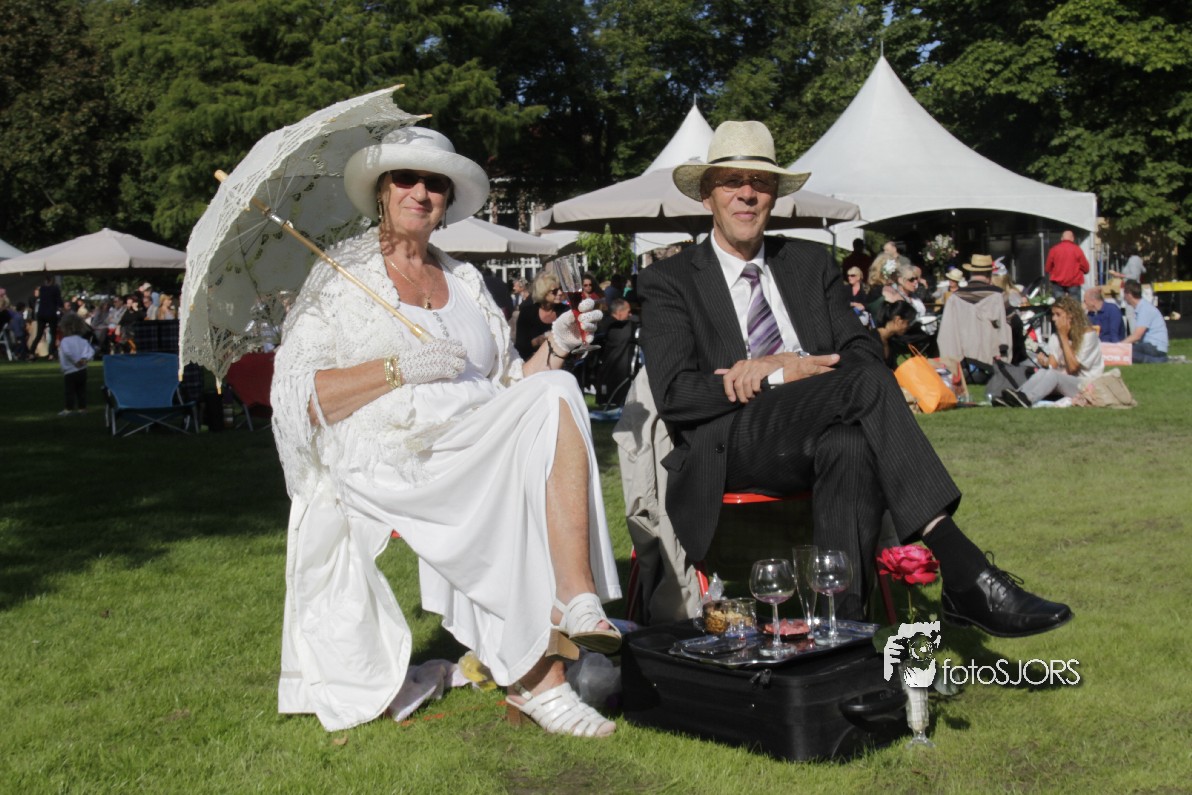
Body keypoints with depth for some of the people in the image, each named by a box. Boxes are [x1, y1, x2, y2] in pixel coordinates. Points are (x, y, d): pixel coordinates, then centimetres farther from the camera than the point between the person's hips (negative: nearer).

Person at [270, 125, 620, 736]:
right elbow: (298, 397, -4)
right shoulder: (341, 278, 8)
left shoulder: (466, 281, 22)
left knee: (554, 396, -25)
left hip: (480, 447, 5)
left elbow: (509, 386, 19)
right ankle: (539, 676, -26)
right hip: (390, 467, -5)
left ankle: (574, 598, -32)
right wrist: (401, 368, -14)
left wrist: (553, 347, 0)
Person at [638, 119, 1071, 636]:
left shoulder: (810, 264, 21)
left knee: (851, 446, -37)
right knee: (868, 383, -31)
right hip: (726, 449, -4)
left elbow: (865, 352, 10)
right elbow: (674, 394, -5)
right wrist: (785, 374, -12)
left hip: (818, 441, 4)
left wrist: (771, 369, -8)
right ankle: (964, 574, -37)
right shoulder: (668, 283, 9)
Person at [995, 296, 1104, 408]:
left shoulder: (1088, 334, -6)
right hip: (1063, 384, 5)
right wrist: (1045, 363, -26)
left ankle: (1025, 399, -59)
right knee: (1043, 372, -27)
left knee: (1052, 375, -33)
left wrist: (1064, 336, -11)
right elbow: (1052, 366, -1)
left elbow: (1072, 367, -13)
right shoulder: (1055, 337, 12)